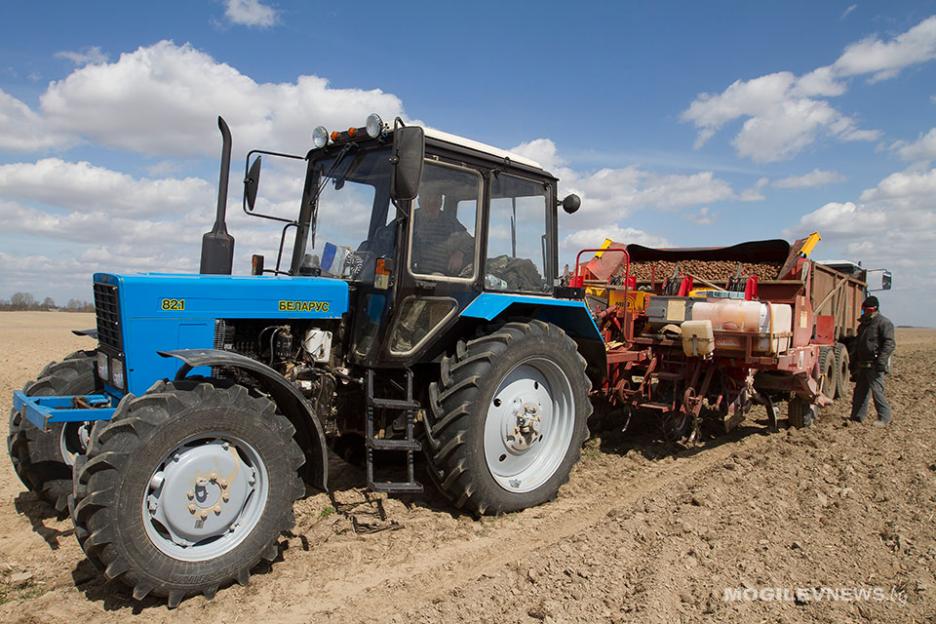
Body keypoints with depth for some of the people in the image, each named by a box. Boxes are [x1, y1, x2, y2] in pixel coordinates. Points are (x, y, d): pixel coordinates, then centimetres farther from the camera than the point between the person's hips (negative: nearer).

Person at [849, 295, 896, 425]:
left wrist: (881, 361, -24)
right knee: (860, 390, 10)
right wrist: (853, 361, 22)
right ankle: (857, 416, 16)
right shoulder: (864, 324, 18)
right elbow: (857, 343, 25)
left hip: (875, 365, -9)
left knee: (876, 390, -8)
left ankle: (884, 417, 4)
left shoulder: (883, 323, -9)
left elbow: (889, 344, -17)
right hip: (863, 363, 9)